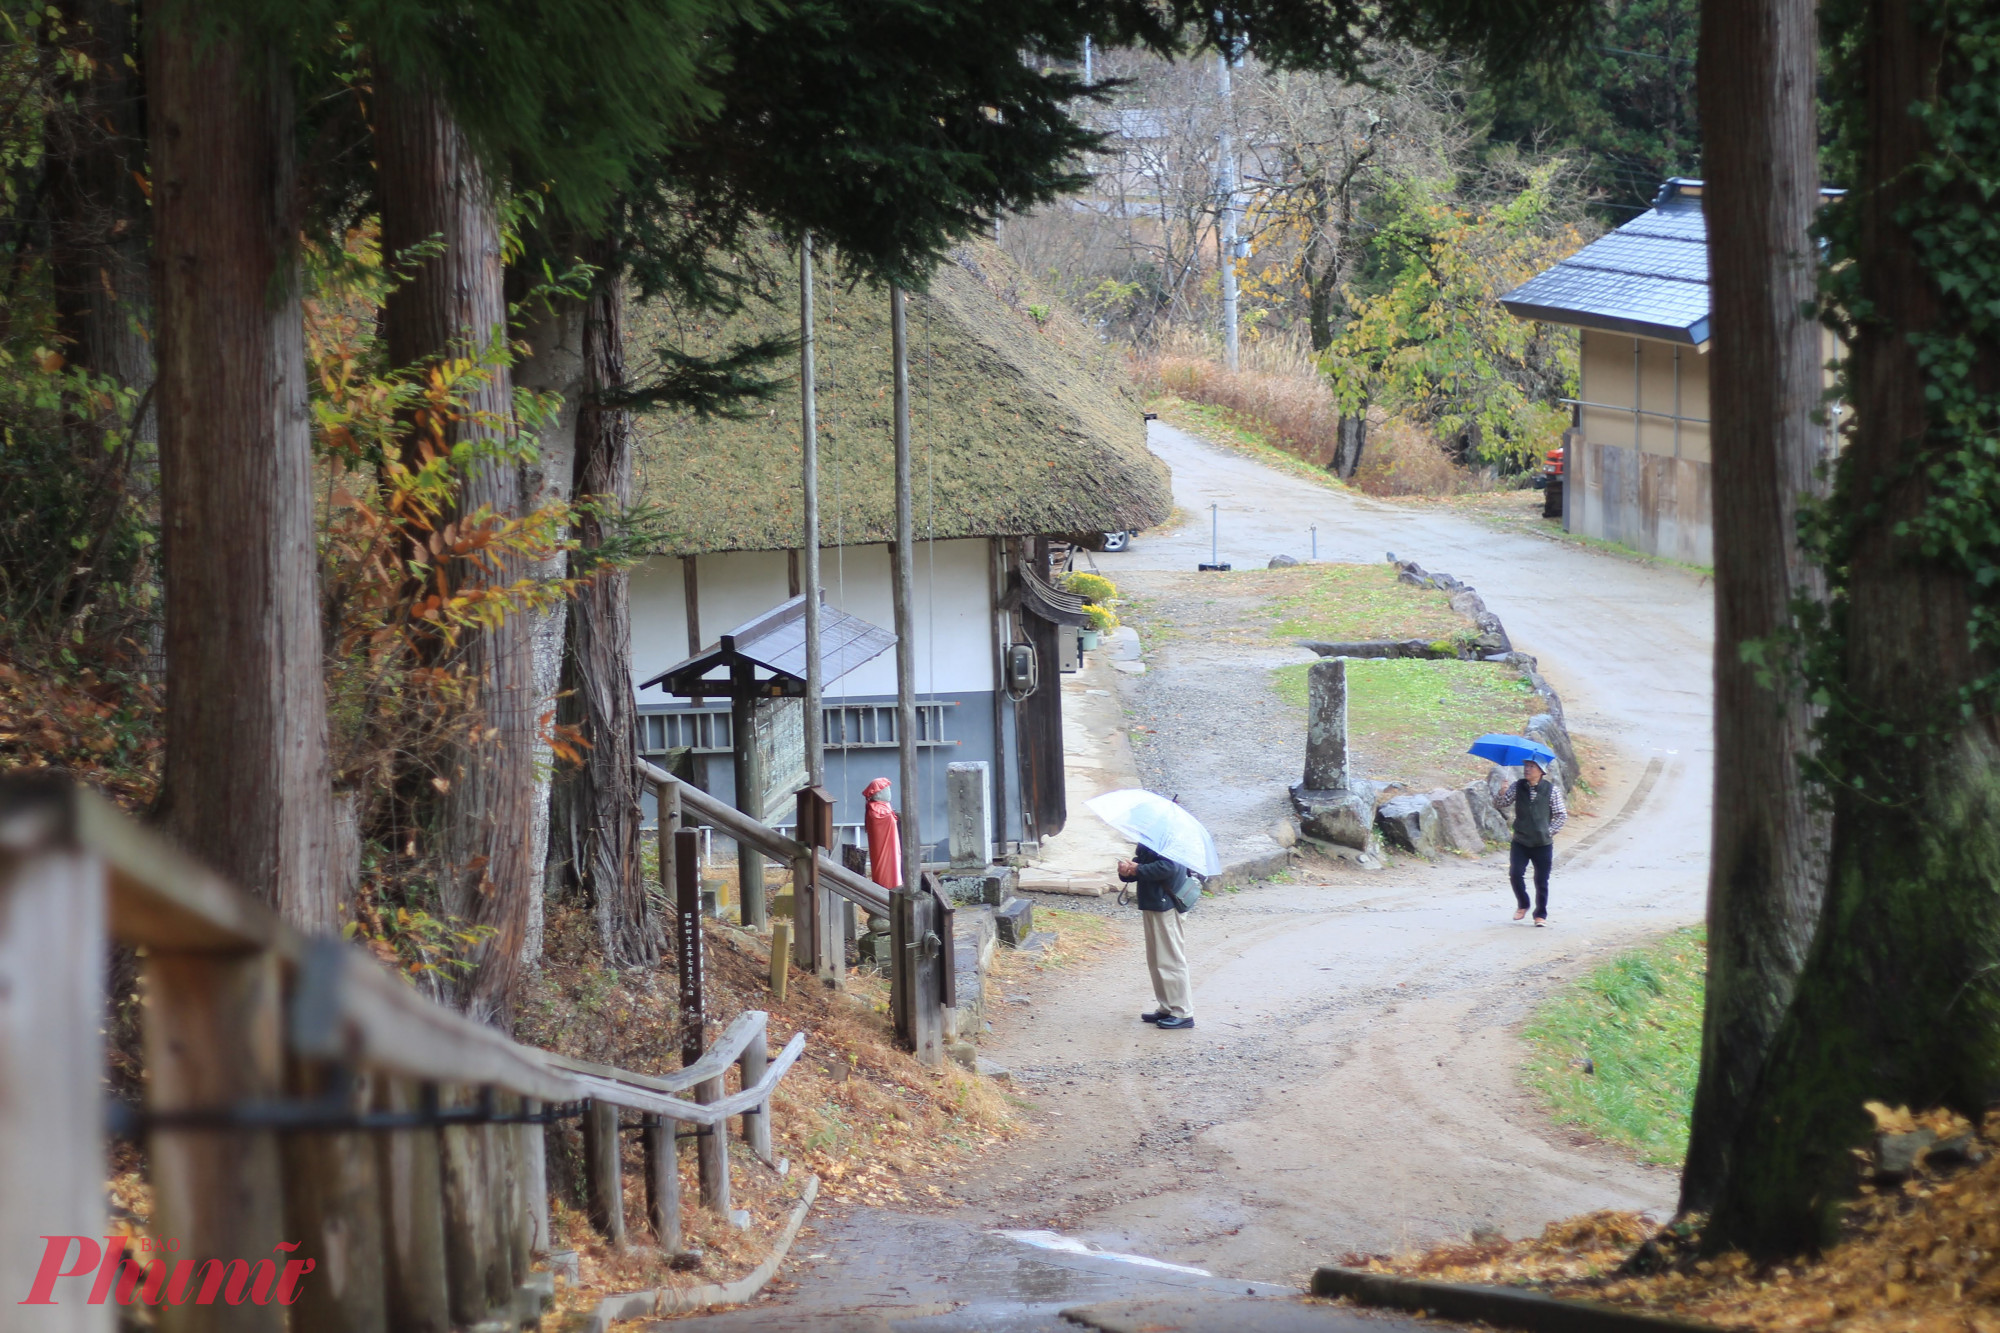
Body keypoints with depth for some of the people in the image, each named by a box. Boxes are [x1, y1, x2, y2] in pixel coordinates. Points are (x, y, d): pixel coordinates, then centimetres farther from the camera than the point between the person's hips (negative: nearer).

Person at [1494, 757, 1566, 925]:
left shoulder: (1551, 790, -5)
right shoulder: (1517, 787, 1)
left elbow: (1562, 815, 0)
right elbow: (1501, 803, -2)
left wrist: (1549, 831, -8)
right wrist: (1501, 794, -23)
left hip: (1542, 844, -2)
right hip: (1520, 842, 2)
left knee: (1541, 881, 3)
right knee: (1515, 874, -8)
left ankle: (1541, 914, 18)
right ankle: (1522, 905, 17)